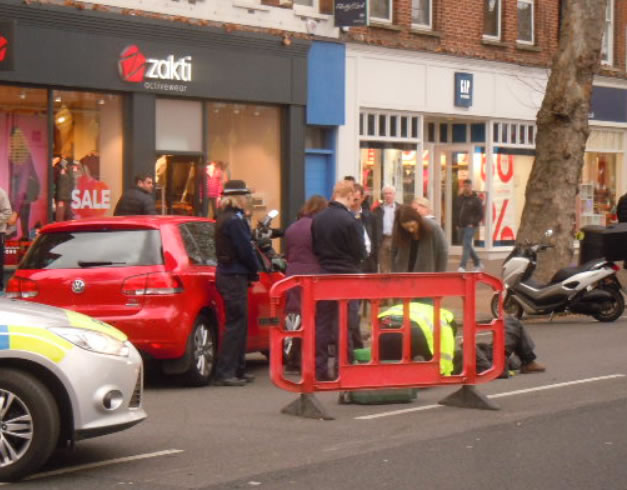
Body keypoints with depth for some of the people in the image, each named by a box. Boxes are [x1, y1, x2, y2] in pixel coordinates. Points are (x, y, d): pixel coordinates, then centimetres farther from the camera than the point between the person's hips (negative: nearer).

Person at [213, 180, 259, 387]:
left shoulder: (224, 219, 16)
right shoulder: (235, 220, -16)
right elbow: (245, 250, -16)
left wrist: (251, 271, 10)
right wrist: (255, 271, -1)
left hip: (227, 274, 10)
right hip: (235, 276, -10)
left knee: (239, 323, 15)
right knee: (235, 323, -8)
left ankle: (237, 370, 21)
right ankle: (224, 373, -9)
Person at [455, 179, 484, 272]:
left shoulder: (476, 200, -6)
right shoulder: (459, 198, 12)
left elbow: (481, 214, -6)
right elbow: (457, 211, 20)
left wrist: (473, 223, -14)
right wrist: (457, 224, 13)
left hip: (470, 227, -7)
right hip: (461, 226, 7)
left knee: (466, 245, -16)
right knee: (467, 246, 13)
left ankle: (462, 266, -21)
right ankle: (478, 264, 29)